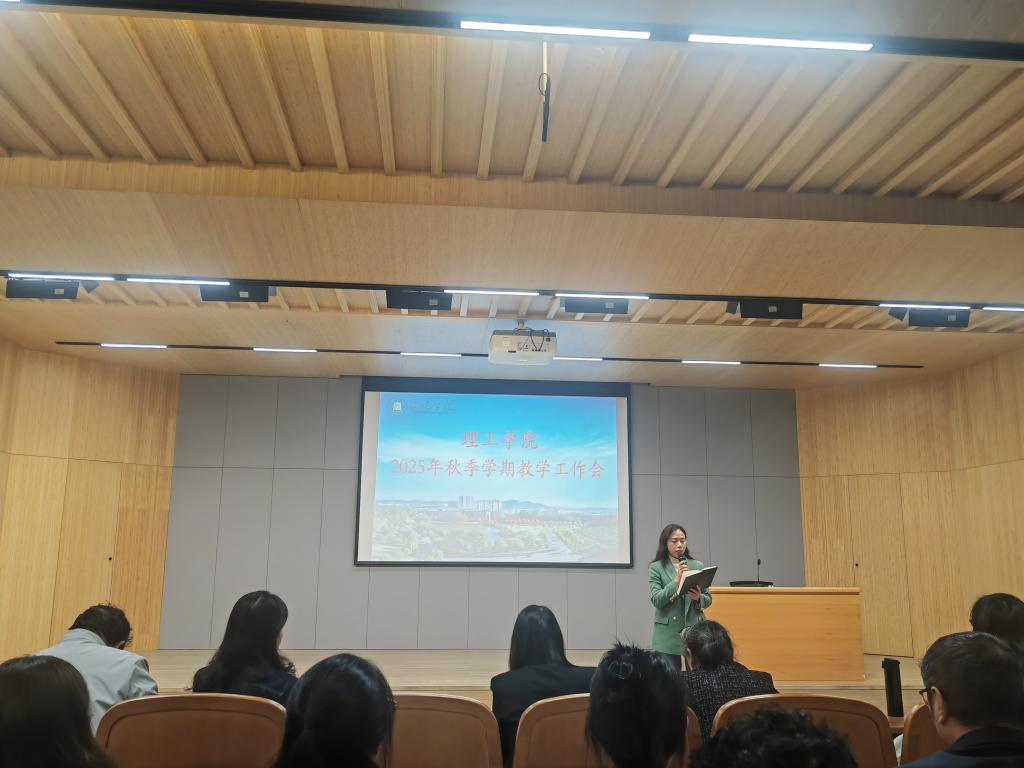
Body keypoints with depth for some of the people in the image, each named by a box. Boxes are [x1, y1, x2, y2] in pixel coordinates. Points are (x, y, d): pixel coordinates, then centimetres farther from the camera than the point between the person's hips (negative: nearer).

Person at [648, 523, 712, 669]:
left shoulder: (698, 566, 8)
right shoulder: (656, 568, 0)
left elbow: (708, 599, 10)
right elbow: (656, 600, -9)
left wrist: (698, 598, -11)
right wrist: (676, 581, -18)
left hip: (694, 629, 2)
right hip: (669, 633, -2)